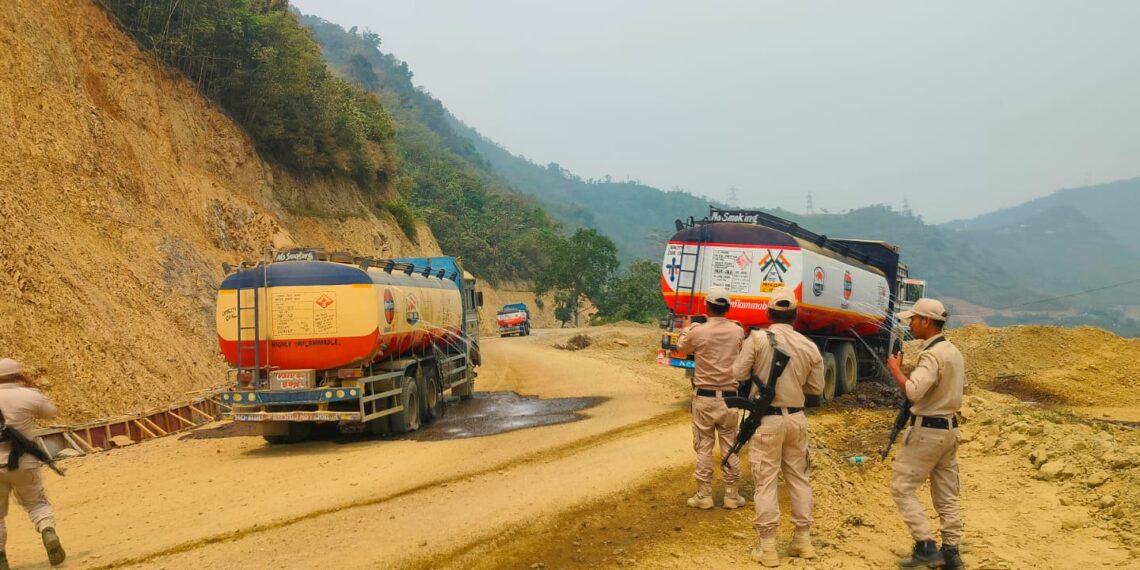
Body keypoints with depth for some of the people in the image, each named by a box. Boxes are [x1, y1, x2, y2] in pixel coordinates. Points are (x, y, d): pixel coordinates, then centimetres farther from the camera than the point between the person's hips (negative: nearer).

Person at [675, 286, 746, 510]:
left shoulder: (697, 332, -12)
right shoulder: (738, 331, -1)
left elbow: (681, 348, 10)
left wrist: (686, 329, 30)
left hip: (705, 397, -3)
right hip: (729, 397, 3)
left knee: (703, 448, 6)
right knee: (730, 447, 10)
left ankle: (704, 495, 9)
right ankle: (732, 495, 15)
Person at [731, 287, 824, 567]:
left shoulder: (758, 338, -11)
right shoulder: (809, 346, 0)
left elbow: (738, 373, -7)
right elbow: (816, 389, 6)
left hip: (767, 420, -3)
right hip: (796, 419, 4)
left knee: (766, 481, 2)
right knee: (799, 477, 16)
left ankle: (768, 547, 3)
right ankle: (803, 540, 24)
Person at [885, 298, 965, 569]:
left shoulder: (932, 354, -19)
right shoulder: (954, 352, 11)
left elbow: (913, 391, -31)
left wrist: (895, 369, -15)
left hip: (927, 430, -9)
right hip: (950, 428, 9)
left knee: (902, 487, -2)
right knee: (946, 495, 12)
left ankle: (925, 547, -6)